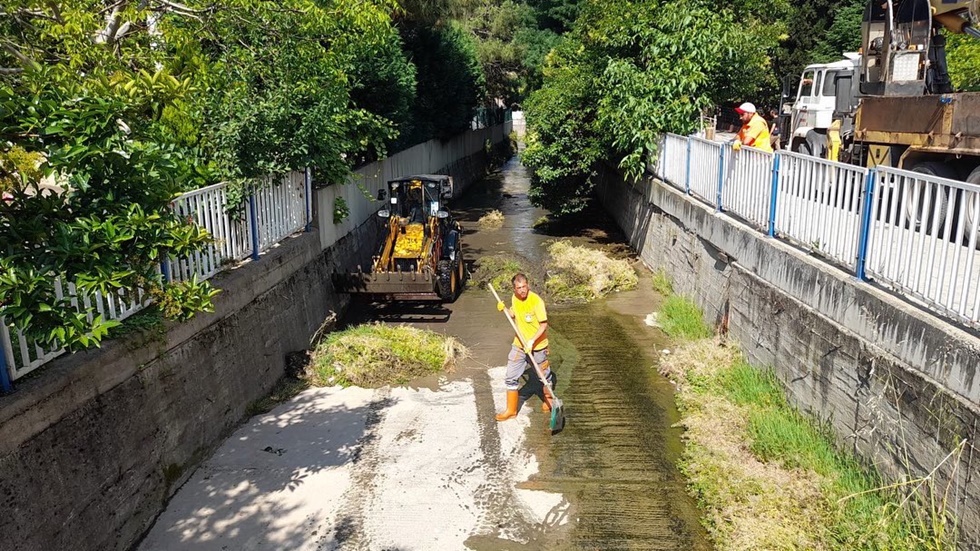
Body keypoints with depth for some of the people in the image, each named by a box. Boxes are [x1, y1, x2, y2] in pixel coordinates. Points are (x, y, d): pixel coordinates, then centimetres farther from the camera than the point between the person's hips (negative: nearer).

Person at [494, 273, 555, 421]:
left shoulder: (536, 301, -23)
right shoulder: (515, 298, -3)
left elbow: (544, 325, -20)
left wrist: (532, 341, -29)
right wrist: (505, 309, -5)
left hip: (537, 346, -5)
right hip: (519, 345, 5)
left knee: (544, 376, 15)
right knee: (510, 378, 4)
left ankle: (548, 399, 42)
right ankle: (511, 410, 16)